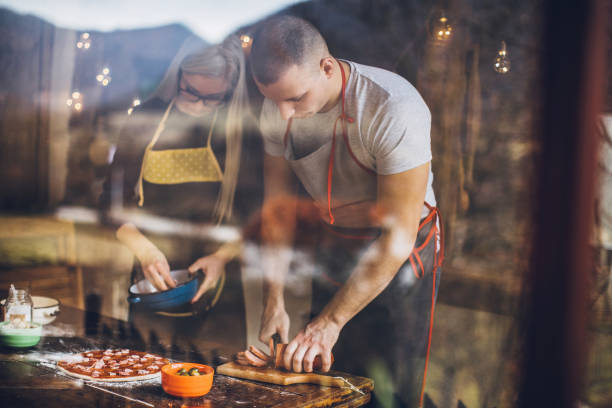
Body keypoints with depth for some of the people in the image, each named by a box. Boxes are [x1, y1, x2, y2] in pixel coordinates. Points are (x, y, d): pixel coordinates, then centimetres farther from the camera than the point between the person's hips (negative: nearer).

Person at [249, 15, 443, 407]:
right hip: (332, 243, 5)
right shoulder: (277, 109, -11)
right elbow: (277, 204, -1)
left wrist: (330, 322, -26)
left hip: (403, 256, -5)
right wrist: (274, 302, -6)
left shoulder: (394, 109, -30)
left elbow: (398, 236, -28)